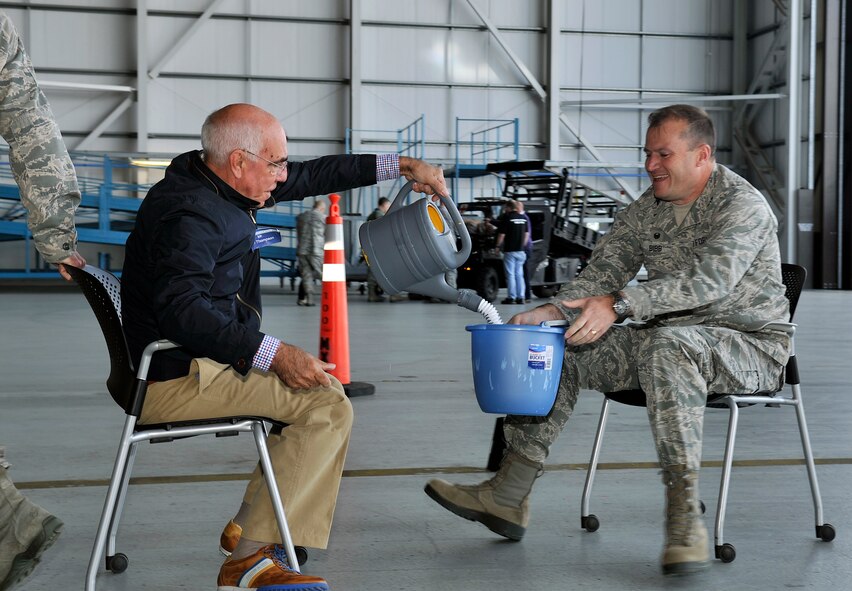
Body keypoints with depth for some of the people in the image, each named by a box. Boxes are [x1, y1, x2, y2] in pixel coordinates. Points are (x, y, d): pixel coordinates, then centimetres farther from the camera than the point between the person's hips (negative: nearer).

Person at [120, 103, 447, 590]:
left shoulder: (214, 184, 10)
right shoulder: (190, 214, -21)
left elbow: (313, 176, 16)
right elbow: (180, 309, -34)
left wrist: (399, 165, 14)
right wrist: (272, 354, -37)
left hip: (200, 363, 11)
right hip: (174, 380, -11)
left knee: (321, 387, 19)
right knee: (329, 407, -17)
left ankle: (248, 526, 15)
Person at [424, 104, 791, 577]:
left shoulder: (742, 204, -14)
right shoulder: (646, 210, 8)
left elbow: (710, 279, -29)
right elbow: (601, 275, 4)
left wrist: (619, 304, -38)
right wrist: (546, 312, -15)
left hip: (750, 344, -7)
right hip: (665, 339, 7)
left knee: (666, 343, -39)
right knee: (559, 346, -4)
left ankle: (684, 514, -38)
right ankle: (507, 497, -6)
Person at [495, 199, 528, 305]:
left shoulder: (506, 218, -11)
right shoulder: (523, 218, 7)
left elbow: (502, 235, -11)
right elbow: (527, 234, 12)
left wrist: (498, 246, 2)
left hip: (509, 251, -5)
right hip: (520, 251, 5)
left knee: (510, 274, -1)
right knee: (519, 274, 10)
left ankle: (511, 297, -1)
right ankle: (520, 297, 9)